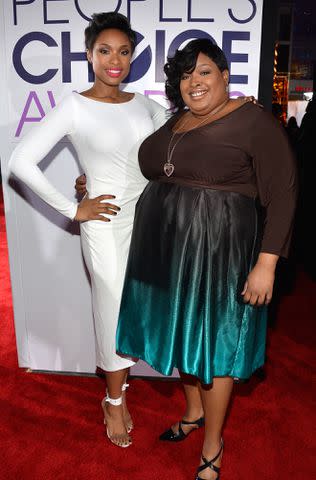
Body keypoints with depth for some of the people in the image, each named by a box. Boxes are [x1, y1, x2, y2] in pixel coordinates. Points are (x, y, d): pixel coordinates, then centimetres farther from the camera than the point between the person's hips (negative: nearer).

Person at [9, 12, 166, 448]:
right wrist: (72, 209, -12)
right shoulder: (75, 107, -8)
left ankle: (117, 393, 38)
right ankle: (115, 401, 31)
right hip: (106, 224, -5)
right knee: (114, 311, 6)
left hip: (148, 219, 5)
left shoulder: (142, 103, 7)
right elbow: (21, 161, -11)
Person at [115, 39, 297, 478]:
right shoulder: (176, 121, 11)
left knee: (215, 343, 7)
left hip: (217, 252, -6)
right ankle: (194, 412, 45)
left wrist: (266, 264, -17)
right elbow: (150, 170, 23)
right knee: (181, 334, 19)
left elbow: (281, 195, -12)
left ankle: (213, 444, 30)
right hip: (167, 249, 7)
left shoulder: (254, 121, -9)